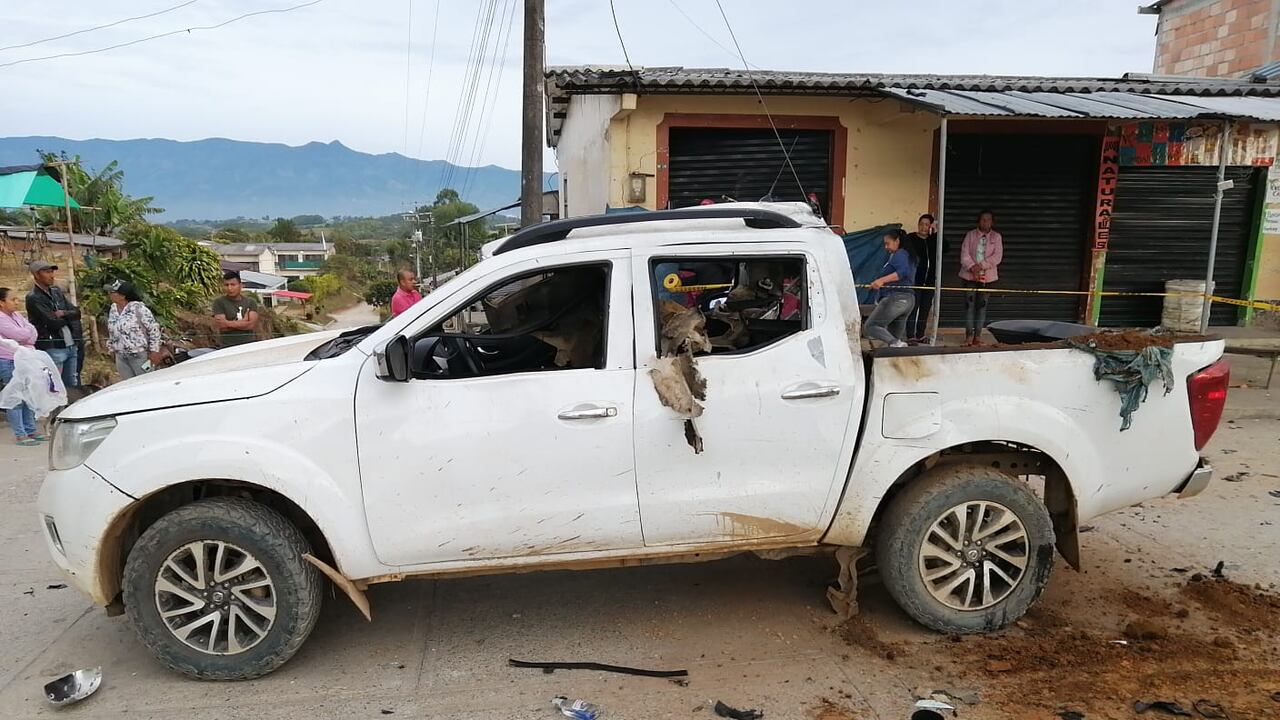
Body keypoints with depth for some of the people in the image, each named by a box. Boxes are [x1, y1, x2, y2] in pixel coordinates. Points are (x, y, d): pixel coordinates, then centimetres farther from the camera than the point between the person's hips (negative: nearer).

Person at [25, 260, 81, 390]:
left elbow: (77, 312, 7)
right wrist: (69, 317, 2)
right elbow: (54, 322, -16)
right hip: (52, 349, -7)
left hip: (71, 346, 7)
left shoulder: (57, 291, 13)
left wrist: (63, 314, -13)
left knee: (72, 387, 11)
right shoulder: (33, 298, -9)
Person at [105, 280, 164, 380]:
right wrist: (112, 348, 20)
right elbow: (111, 332, 19)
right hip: (121, 358, 7)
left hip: (140, 355, -6)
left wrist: (155, 351, -13)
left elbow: (154, 329, -12)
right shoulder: (113, 309, 6)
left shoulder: (138, 308, -15)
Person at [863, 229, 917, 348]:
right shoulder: (908, 256, 22)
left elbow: (903, 271, -26)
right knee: (895, 334, 12)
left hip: (895, 298, -10)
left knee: (870, 326, -11)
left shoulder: (898, 255, -8)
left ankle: (896, 344, -31)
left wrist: (882, 280, -37)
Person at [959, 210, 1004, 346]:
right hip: (970, 275, -1)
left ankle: (977, 335, 8)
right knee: (969, 303, -4)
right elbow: (964, 254, -4)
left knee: (982, 304, 4)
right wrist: (972, 267, -17)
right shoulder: (970, 235, 3)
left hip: (987, 275, 1)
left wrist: (981, 265, -16)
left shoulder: (996, 237, 4)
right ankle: (969, 334, 0)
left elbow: (997, 256, -5)